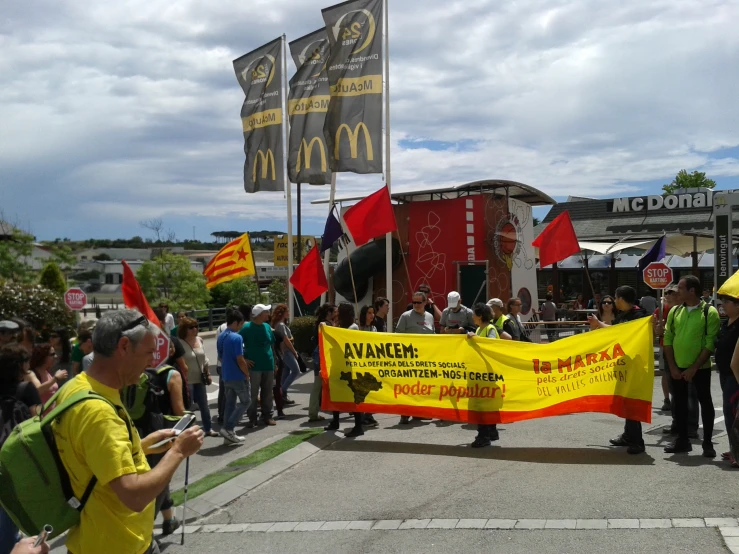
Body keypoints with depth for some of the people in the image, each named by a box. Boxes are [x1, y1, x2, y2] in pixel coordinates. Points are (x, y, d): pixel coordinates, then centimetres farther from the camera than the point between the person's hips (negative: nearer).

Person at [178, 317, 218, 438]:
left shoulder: (199, 340, 6)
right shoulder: (179, 343, -15)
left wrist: (208, 374, 12)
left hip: (199, 379, 7)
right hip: (186, 381, -7)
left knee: (204, 406, 14)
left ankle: (208, 429, 25)